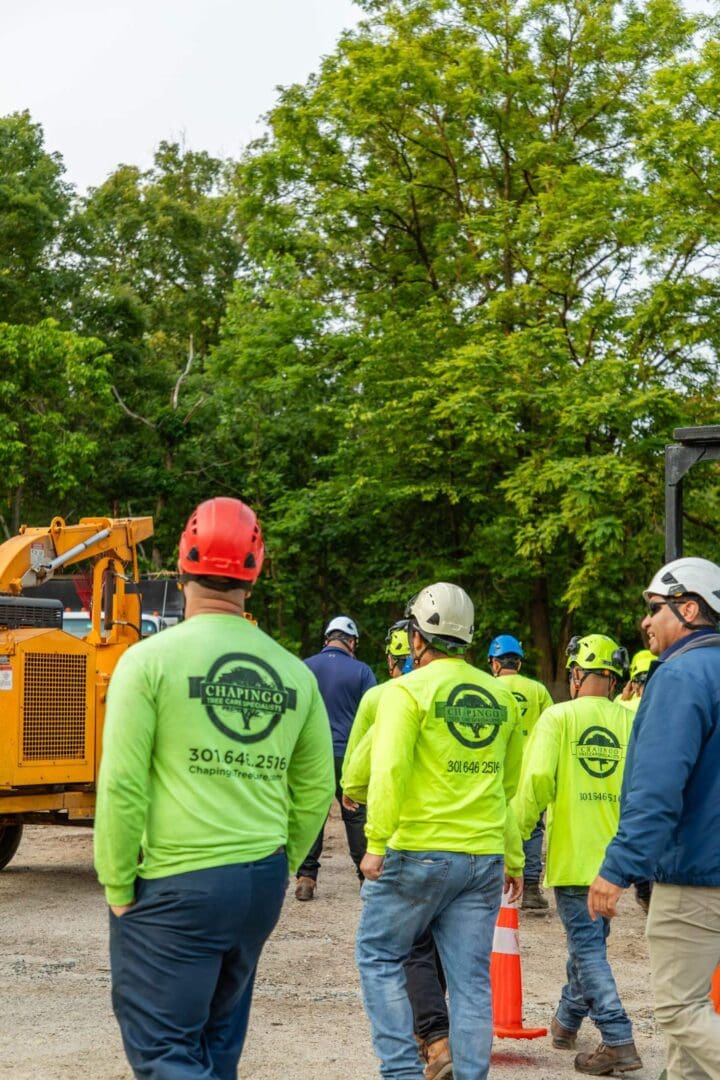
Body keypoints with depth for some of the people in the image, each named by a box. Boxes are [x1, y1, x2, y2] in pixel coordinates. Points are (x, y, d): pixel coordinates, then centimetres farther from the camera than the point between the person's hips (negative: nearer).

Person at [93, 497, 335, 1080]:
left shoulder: (151, 658, -8)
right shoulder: (293, 671, 6)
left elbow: (123, 785, -12)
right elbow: (316, 788, 11)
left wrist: (118, 885, -3)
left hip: (175, 885, -5)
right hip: (262, 884, 6)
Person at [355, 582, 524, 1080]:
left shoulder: (407, 690, -6)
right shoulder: (502, 697, 11)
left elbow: (389, 769, -17)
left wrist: (376, 842, -14)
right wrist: (514, 857, 22)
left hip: (417, 852, -5)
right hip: (484, 858, 5)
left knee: (379, 956, 10)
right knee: (471, 977, 8)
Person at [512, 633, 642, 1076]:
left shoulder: (559, 716, -9)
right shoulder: (631, 720, 1)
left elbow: (537, 779, -17)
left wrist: (517, 833, -7)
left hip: (573, 853, -5)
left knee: (588, 946, -1)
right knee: (590, 939, 20)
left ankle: (619, 1041, -9)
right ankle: (567, 1021, 36)